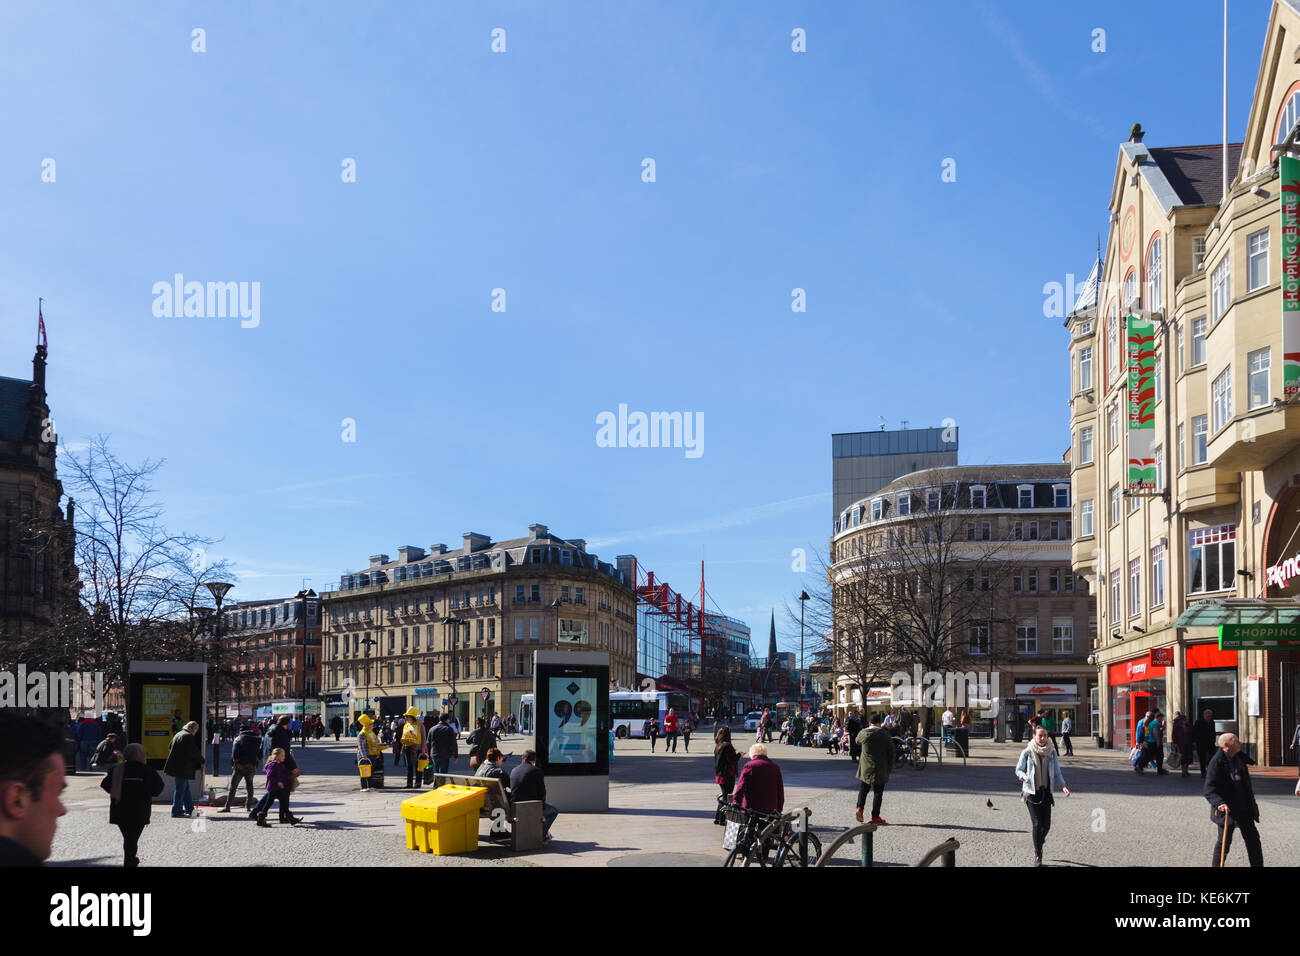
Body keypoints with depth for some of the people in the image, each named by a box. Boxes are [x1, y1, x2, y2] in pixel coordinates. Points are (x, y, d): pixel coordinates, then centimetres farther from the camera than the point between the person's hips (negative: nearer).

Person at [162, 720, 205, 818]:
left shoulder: (178, 734, 14)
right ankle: (177, 811, -1)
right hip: (182, 768, -10)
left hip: (176, 765, 10)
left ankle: (189, 809, 22)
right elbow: (194, 752, -18)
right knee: (180, 788, -4)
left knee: (185, 788, 16)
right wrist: (202, 761, -5)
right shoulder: (188, 736, -16)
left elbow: (170, 747, 25)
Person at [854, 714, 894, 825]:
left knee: (863, 789, 15)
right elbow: (891, 751, -3)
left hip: (865, 768, 2)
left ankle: (859, 808, -6)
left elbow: (857, 748, 12)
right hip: (880, 769, -2)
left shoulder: (862, 734, -2)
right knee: (878, 792, 5)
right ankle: (875, 816, 5)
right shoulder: (884, 734, -7)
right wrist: (889, 767, 5)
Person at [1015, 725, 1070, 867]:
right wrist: (1024, 776, -20)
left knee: (1046, 824, 4)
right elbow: (1018, 770, 2)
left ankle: (1040, 842, 37)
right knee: (1037, 823, -9)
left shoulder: (1052, 753, 1)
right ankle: (1037, 855, 5)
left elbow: (1057, 773, 5)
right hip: (1031, 791, -3)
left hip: (1046, 791, 3)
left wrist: (1063, 786, -12)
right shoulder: (1027, 752, -6)